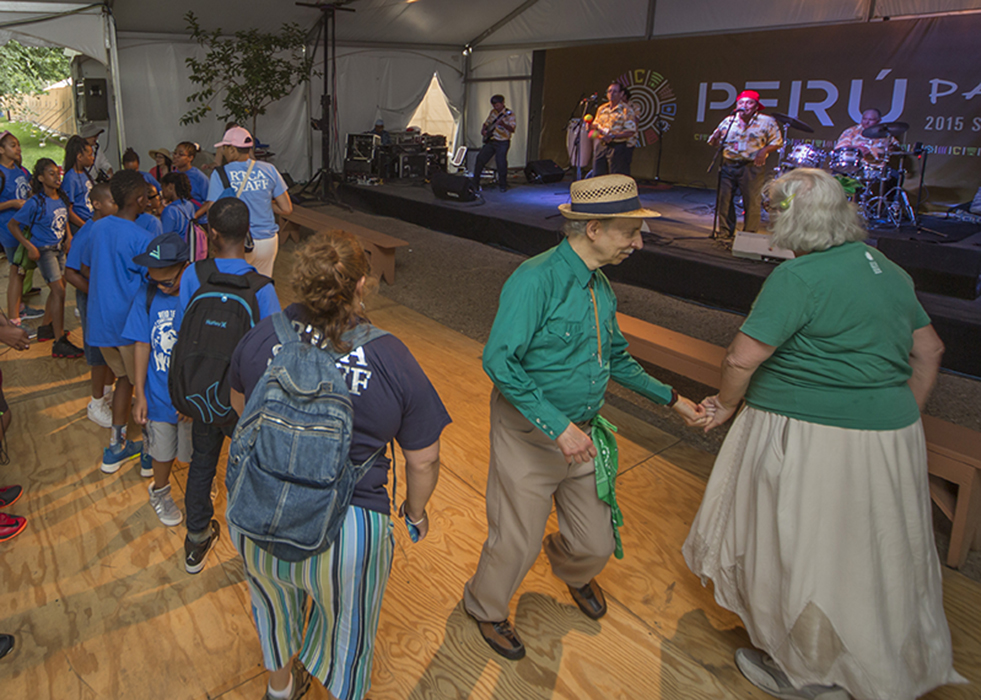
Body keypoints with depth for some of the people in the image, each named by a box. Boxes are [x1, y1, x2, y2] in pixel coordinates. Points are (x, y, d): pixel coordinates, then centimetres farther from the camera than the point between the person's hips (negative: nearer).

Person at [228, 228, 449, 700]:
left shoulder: (261, 337, -8)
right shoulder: (393, 359, -16)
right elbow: (423, 461, -8)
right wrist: (415, 512, 12)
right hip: (348, 531, -3)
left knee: (274, 597, 33)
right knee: (345, 627, 24)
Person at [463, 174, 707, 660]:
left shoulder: (601, 287, 5)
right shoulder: (537, 279, -21)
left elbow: (616, 358, 19)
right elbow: (498, 360, -26)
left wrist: (671, 399, 15)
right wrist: (557, 425, -28)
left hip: (580, 435, 7)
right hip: (528, 434, -7)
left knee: (596, 543, 15)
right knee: (517, 542, 8)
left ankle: (572, 571, 53)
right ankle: (486, 608, 40)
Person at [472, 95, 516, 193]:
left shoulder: (509, 114, -8)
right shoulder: (493, 112, 12)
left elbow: (512, 129, -18)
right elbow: (486, 123, 26)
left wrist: (503, 124, -34)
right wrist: (483, 130, 7)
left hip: (502, 142, -6)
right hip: (490, 141, 6)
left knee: (501, 163, -9)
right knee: (480, 159, 2)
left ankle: (502, 185, 9)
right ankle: (475, 183, 11)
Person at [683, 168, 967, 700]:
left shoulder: (798, 277, -18)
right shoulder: (890, 271, 9)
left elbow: (742, 358, -21)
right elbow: (928, 351, 16)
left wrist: (727, 404, -3)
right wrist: (903, 416, 21)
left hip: (807, 440, -8)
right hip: (889, 433, 9)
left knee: (800, 553, 10)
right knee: (869, 552, 23)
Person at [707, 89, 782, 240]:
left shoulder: (767, 121, 3)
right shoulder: (729, 120, 10)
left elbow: (778, 141, 5)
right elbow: (715, 141, 13)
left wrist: (764, 150, -13)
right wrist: (715, 139, -11)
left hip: (752, 167, -2)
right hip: (728, 166, 3)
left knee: (752, 202, -3)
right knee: (724, 199, 0)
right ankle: (726, 232, 12)